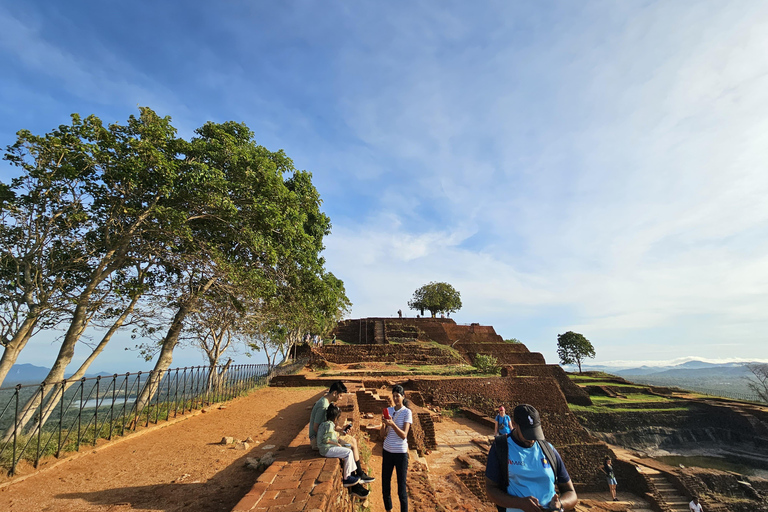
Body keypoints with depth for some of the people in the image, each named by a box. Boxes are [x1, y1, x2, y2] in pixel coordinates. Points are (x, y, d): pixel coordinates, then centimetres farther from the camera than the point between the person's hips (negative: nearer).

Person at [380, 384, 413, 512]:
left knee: (401, 486, 3)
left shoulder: (407, 412, -10)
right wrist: (384, 424, -18)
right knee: (385, 483, 14)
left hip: (401, 453, -4)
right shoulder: (388, 410, 2)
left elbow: (404, 435, -17)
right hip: (387, 451, 5)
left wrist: (392, 424, -30)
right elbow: (383, 435, 2)